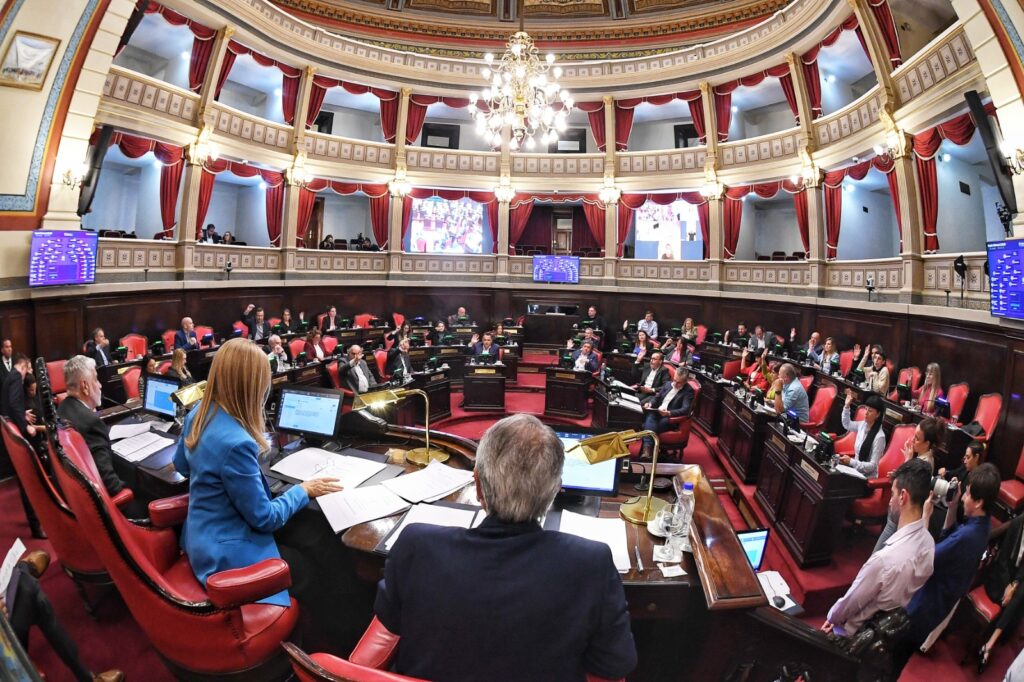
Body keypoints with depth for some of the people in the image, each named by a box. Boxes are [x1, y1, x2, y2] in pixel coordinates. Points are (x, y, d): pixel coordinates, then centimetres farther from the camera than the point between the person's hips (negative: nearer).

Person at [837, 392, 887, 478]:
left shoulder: (879, 437, -20)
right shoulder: (863, 425, 0)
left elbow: (873, 466, -18)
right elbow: (847, 425, 22)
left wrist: (851, 461, -29)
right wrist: (847, 406, 8)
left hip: (867, 476, -7)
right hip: (856, 469, 7)